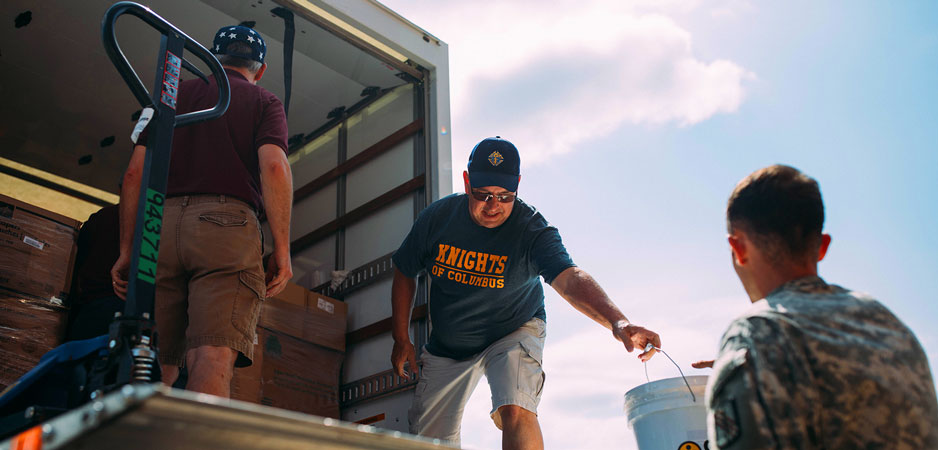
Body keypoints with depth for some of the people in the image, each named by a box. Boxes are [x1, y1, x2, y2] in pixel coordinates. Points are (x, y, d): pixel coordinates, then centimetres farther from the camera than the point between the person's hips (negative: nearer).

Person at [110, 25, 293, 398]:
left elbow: (134, 173, 14)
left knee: (158, 365, 5)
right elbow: (273, 166, -3)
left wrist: (126, 251, 15)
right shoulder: (264, 102, 16)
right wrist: (282, 249, -5)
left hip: (161, 226, 3)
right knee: (214, 358, -13)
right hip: (227, 225, -3)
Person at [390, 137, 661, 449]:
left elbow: (569, 278, -42)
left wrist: (616, 321, -60)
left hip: (513, 334, -3)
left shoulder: (533, 230, -25)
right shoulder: (437, 218, -15)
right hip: (447, 347, 4)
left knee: (516, 411, -30)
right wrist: (402, 340, 1)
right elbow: (405, 274, 0)